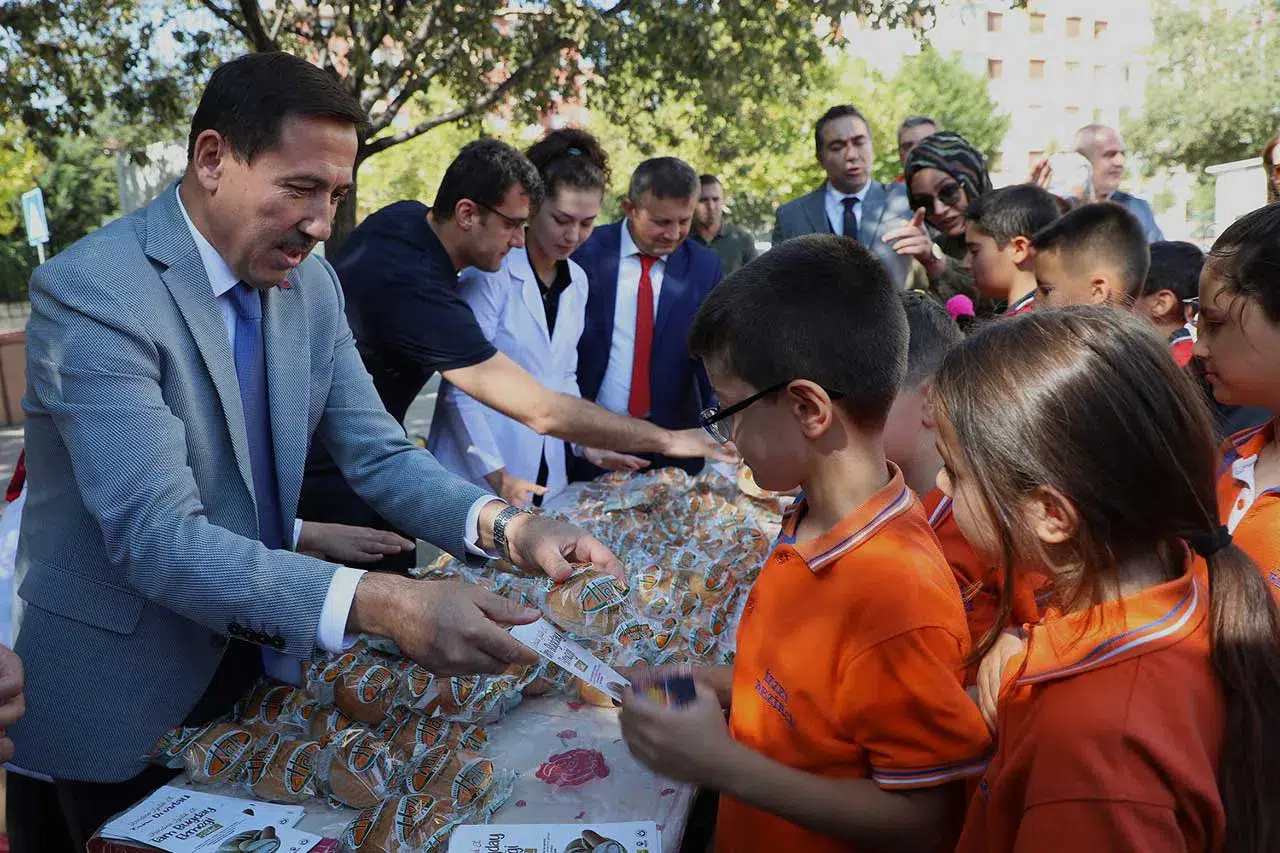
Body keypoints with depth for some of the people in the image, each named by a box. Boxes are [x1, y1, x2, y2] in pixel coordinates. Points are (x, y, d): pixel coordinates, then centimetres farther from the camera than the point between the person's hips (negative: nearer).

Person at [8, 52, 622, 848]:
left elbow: (378, 454, -2)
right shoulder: (92, 290, -23)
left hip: (256, 668, 6)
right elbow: (158, 539, -31)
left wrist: (506, 526, -21)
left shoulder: (310, 283, -3)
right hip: (124, 705, -6)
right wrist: (383, 605, -43)